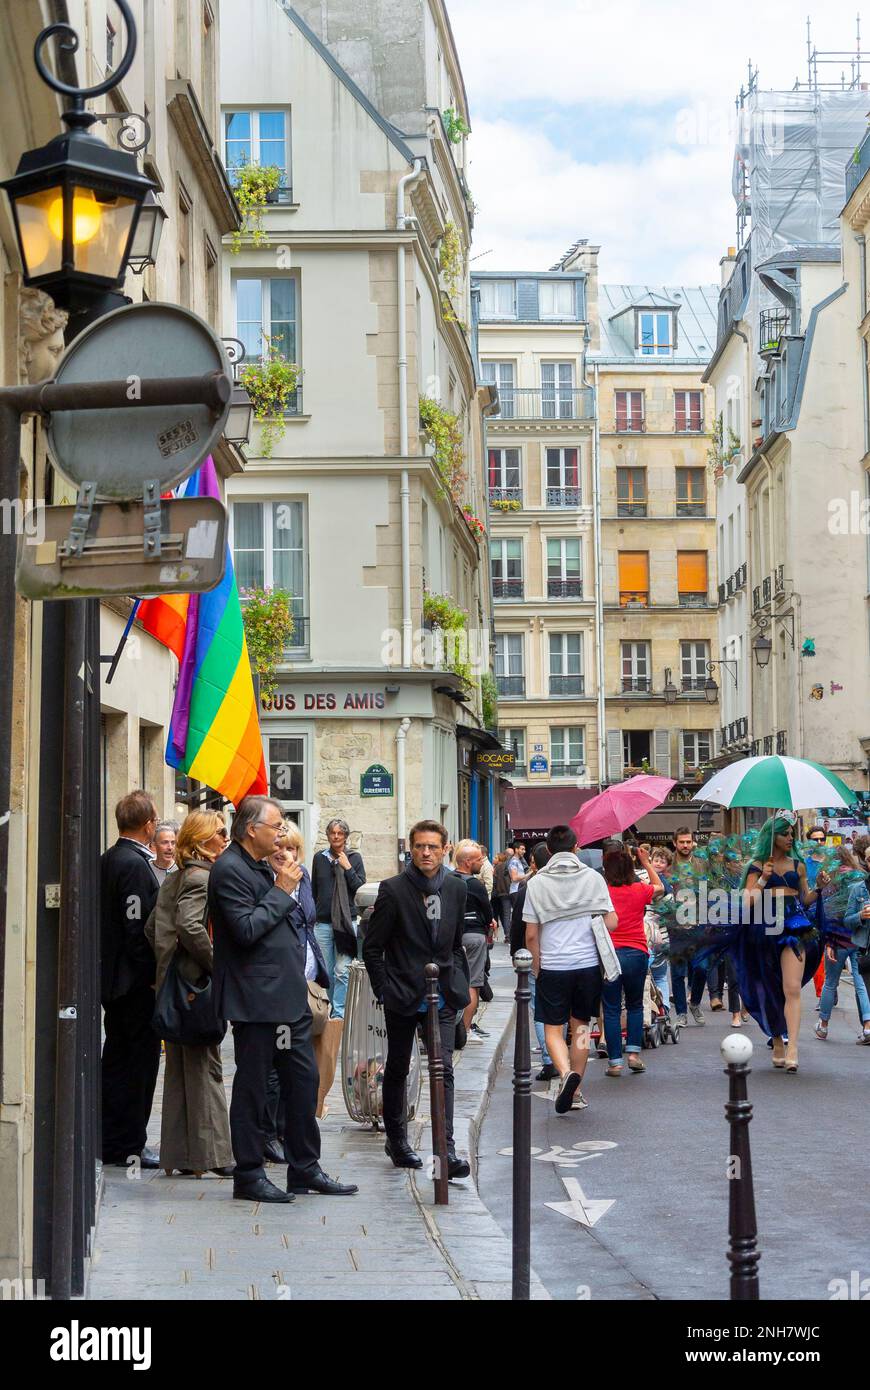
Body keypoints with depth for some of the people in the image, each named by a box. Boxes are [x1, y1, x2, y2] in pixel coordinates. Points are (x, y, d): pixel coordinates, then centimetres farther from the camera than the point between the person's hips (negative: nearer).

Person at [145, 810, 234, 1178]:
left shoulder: (173, 879, 15)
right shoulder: (202, 878, -14)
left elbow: (152, 927, 18)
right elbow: (190, 926, -27)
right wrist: (217, 965, -20)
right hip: (197, 984, -9)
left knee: (179, 1068, 11)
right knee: (204, 1067, -5)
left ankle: (178, 1155, 15)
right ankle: (210, 1153, -2)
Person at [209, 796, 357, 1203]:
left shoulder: (261, 867, 18)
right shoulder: (229, 870, -13)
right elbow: (246, 928, -22)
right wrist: (281, 891, -15)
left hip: (288, 996, 10)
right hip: (255, 998, -10)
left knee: (304, 1079, 10)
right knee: (253, 1087, -1)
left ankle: (305, 1169, 19)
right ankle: (249, 1175, 7)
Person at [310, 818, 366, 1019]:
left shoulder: (354, 858, 4)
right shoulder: (319, 858, 10)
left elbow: (361, 888, -1)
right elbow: (314, 890, 17)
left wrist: (347, 868, -9)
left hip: (347, 921, -2)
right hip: (323, 923, 2)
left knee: (342, 971, -11)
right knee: (327, 972, 4)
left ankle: (339, 1014, -9)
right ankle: (334, 1011, 15)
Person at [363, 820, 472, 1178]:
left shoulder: (456, 888, 5)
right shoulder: (393, 890, -8)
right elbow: (372, 947, -4)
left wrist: (461, 983, 10)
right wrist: (384, 990, -7)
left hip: (442, 995, 2)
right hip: (403, 996, -2)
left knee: (444, 1070, -9)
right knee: (397, 1069, 13)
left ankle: (446, 1151, -11)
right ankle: (396, 1140, 31)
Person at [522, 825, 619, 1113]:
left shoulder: (537, 882, -2)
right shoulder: (593, 878, 1)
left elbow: (531, 934, -2)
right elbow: (611, 922, -1)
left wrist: (536, 967, 11)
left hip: (552, 966, -2)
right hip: (588, 963, 2)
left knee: (553, 1028, 6)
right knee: (580, 1026, 14)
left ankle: (566, 1073, -20)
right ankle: (575, 1091, 18)